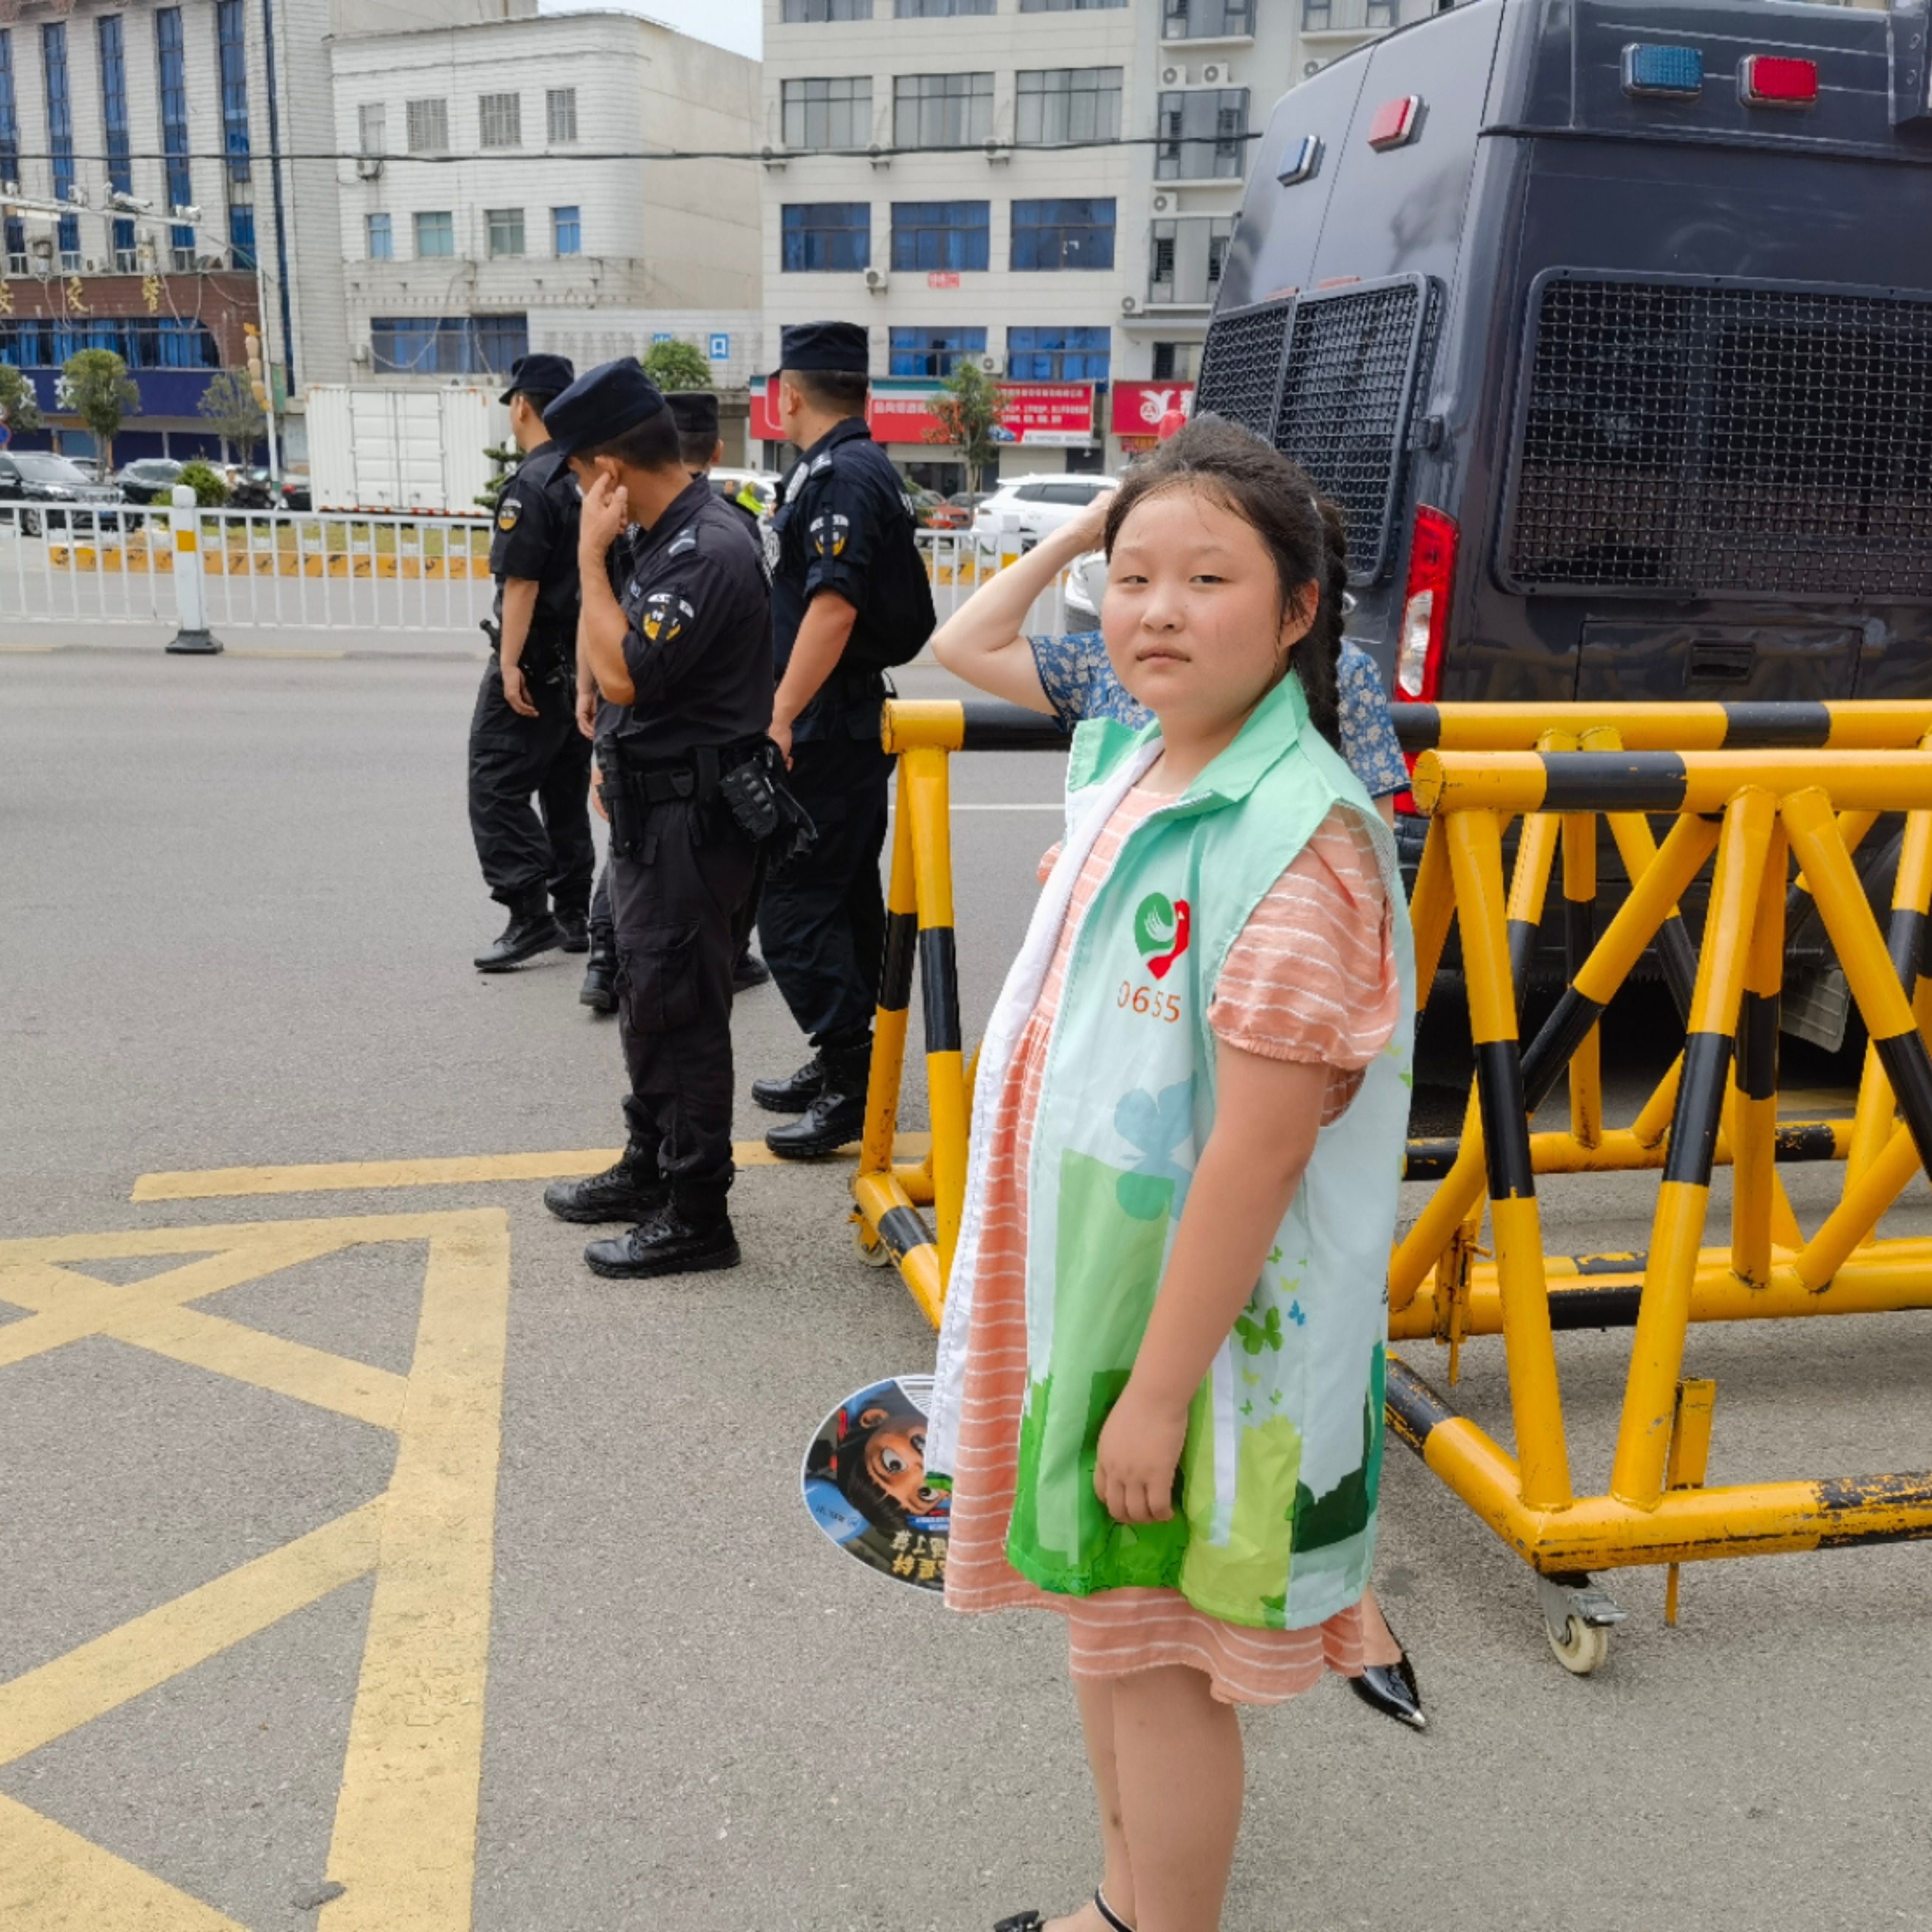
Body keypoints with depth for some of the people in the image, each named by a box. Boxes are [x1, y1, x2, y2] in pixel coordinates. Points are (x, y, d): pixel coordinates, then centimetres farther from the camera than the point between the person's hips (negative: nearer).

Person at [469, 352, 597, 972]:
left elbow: (521, 581, -20)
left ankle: (530, 916, -8)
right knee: (566, 791, 15)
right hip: (587, 660, 8)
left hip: (536, 664, -8)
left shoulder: (531, 485, -16)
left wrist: (510, 664, -19)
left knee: (497, 787, -4)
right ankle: (573, 915, 19)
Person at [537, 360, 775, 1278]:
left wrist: (591, 557, -17)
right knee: (646, 997, 20)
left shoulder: (709, 552, -22)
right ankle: (649, 1168, 36)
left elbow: (623, 675, -25)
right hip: (653, 809, 10)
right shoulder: (668, 535, 9)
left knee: (679, 1011, -2)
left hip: (691, 817, -10)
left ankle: (695, 1217, 10)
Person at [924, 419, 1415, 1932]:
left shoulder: (1297, 838, -24)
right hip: (1083, 1287, 9)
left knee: (1160, 1660, 10)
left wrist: (1160, 1386, -22)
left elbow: (1260, 1144, -26)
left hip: (1202, 1319, -8)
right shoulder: (1125, 766, 1)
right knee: (1104, 1621, 23)